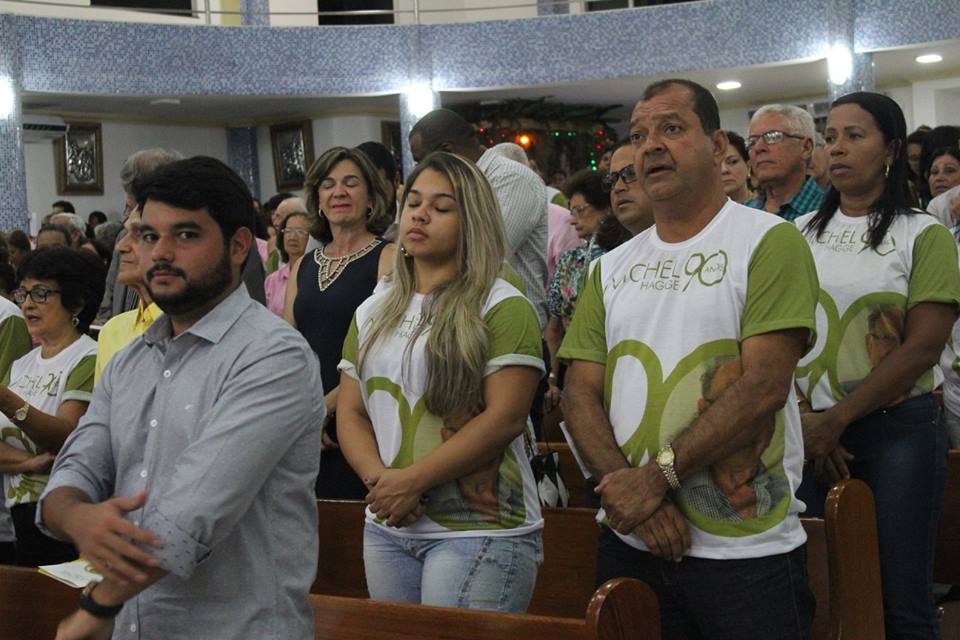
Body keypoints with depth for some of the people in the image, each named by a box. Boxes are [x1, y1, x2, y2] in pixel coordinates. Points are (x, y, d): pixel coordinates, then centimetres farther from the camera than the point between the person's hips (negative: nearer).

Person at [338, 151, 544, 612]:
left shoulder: (501, 307, -6)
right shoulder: (373, 312, 13)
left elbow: (506, 417, -15)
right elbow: (351, 412, 10)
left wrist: (411, 479, -15)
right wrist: (379, 479, -10)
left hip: (479, 528, -6)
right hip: (386, 528, 6)